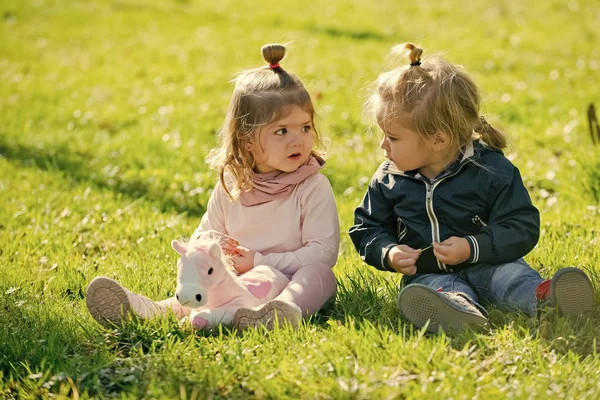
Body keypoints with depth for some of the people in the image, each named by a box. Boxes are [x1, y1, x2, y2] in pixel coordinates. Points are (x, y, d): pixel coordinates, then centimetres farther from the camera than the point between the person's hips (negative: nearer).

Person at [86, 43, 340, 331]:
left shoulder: (314, 187, -6)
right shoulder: (230, 185, 7)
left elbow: (323, 252, -13)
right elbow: (204, 234, 17)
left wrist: (260, 262, -18)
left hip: (290, 282, -4)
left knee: (319, 273, -35)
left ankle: (287, 309, -64)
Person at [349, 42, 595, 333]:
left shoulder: (491, 170, -9)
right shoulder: (387, 181, 3)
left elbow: (522, 228, -11)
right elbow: (367, 230, 13)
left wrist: (472, 248, -24)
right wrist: (388, 254, -10)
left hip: (486, 265, 0)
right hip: (428, 273, 1)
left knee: (510, 274, -32)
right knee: (434, 288, -34)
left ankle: (543, 298, -63)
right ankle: (463, 311, -67)